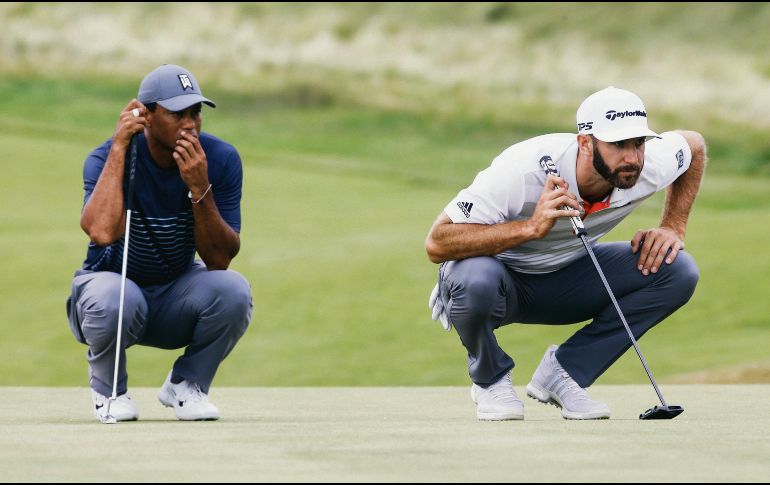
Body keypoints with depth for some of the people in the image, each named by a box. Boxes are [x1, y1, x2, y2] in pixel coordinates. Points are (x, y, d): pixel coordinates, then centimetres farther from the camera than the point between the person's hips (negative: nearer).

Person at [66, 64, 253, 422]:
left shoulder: (221, 160, -13)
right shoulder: (106, 158, -20)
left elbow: (219, 259, -17)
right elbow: (101, 232, -40)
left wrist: (199, 189, -32)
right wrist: (119, 147, -34)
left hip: (177, 301, 3)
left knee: (233, 291, -29)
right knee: (113, 298, -38)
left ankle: (185, 385, 1)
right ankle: (108, 387, -3)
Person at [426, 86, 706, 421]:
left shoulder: (649, 167, -20)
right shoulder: (522, 170, -34)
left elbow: (694, 145, 6)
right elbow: (436, 245, -36)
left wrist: (673, 228, -6)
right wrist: (531, 227, -45)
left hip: (567, 278, 5)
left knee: (678, 271, -16)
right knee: (477, 279, -41)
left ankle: (564, 372, -4)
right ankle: (490, 379, -7)